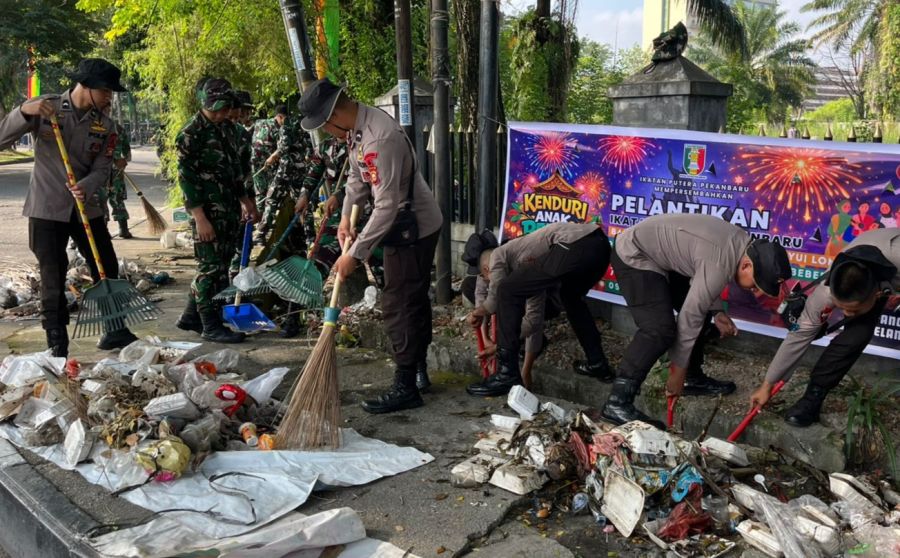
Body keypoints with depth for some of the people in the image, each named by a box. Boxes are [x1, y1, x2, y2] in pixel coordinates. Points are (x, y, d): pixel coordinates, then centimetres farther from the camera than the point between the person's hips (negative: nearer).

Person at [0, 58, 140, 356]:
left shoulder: (105, 126, 2)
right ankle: (57, 347, 9)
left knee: (107, 269, 8)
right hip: (47, 209, -3)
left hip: (87, 208, 4)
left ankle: (114, 331, 25)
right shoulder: (44, 108, -6)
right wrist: (24, 112, -27)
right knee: (53, 278, 0)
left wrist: (85, 187, -24)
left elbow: (102, 169, -3)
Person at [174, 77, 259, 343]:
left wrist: (245, 200, 23)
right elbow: (186, 177, -15)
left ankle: (191, 317, 24)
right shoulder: (190, 134, -12)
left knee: (221, 264, 12)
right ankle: (211, 325, 6)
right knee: (212, 267, -4)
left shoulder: (226, 127, 13)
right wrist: (200, 218, -20)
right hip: (208, 212, -8)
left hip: (230, 210, 8)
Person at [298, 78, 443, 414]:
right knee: (414, 299, 19)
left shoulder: (381, 138, -30)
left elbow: (387, 206, -30)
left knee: (398, 306, -5)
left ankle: (405, 387, 4)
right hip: (409, 225, 10)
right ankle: (420, 369, 33)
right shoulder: (356, 128, 1)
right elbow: (357, 177, 16)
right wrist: (346, 216, 2)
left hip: (413, 227, -10)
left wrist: (355, 254, -26)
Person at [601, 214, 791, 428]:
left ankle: (693, 378, 24)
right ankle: (618, 403, -21)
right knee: (659, 330, -22)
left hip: (661, 256, 10)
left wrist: (716, 311, -2)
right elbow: (689, 318, -24)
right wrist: (678, 370, -14)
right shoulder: (720, 266, -30)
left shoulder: (743, 244, -2)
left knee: (701, 312, 11)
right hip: (634, 256, -10)